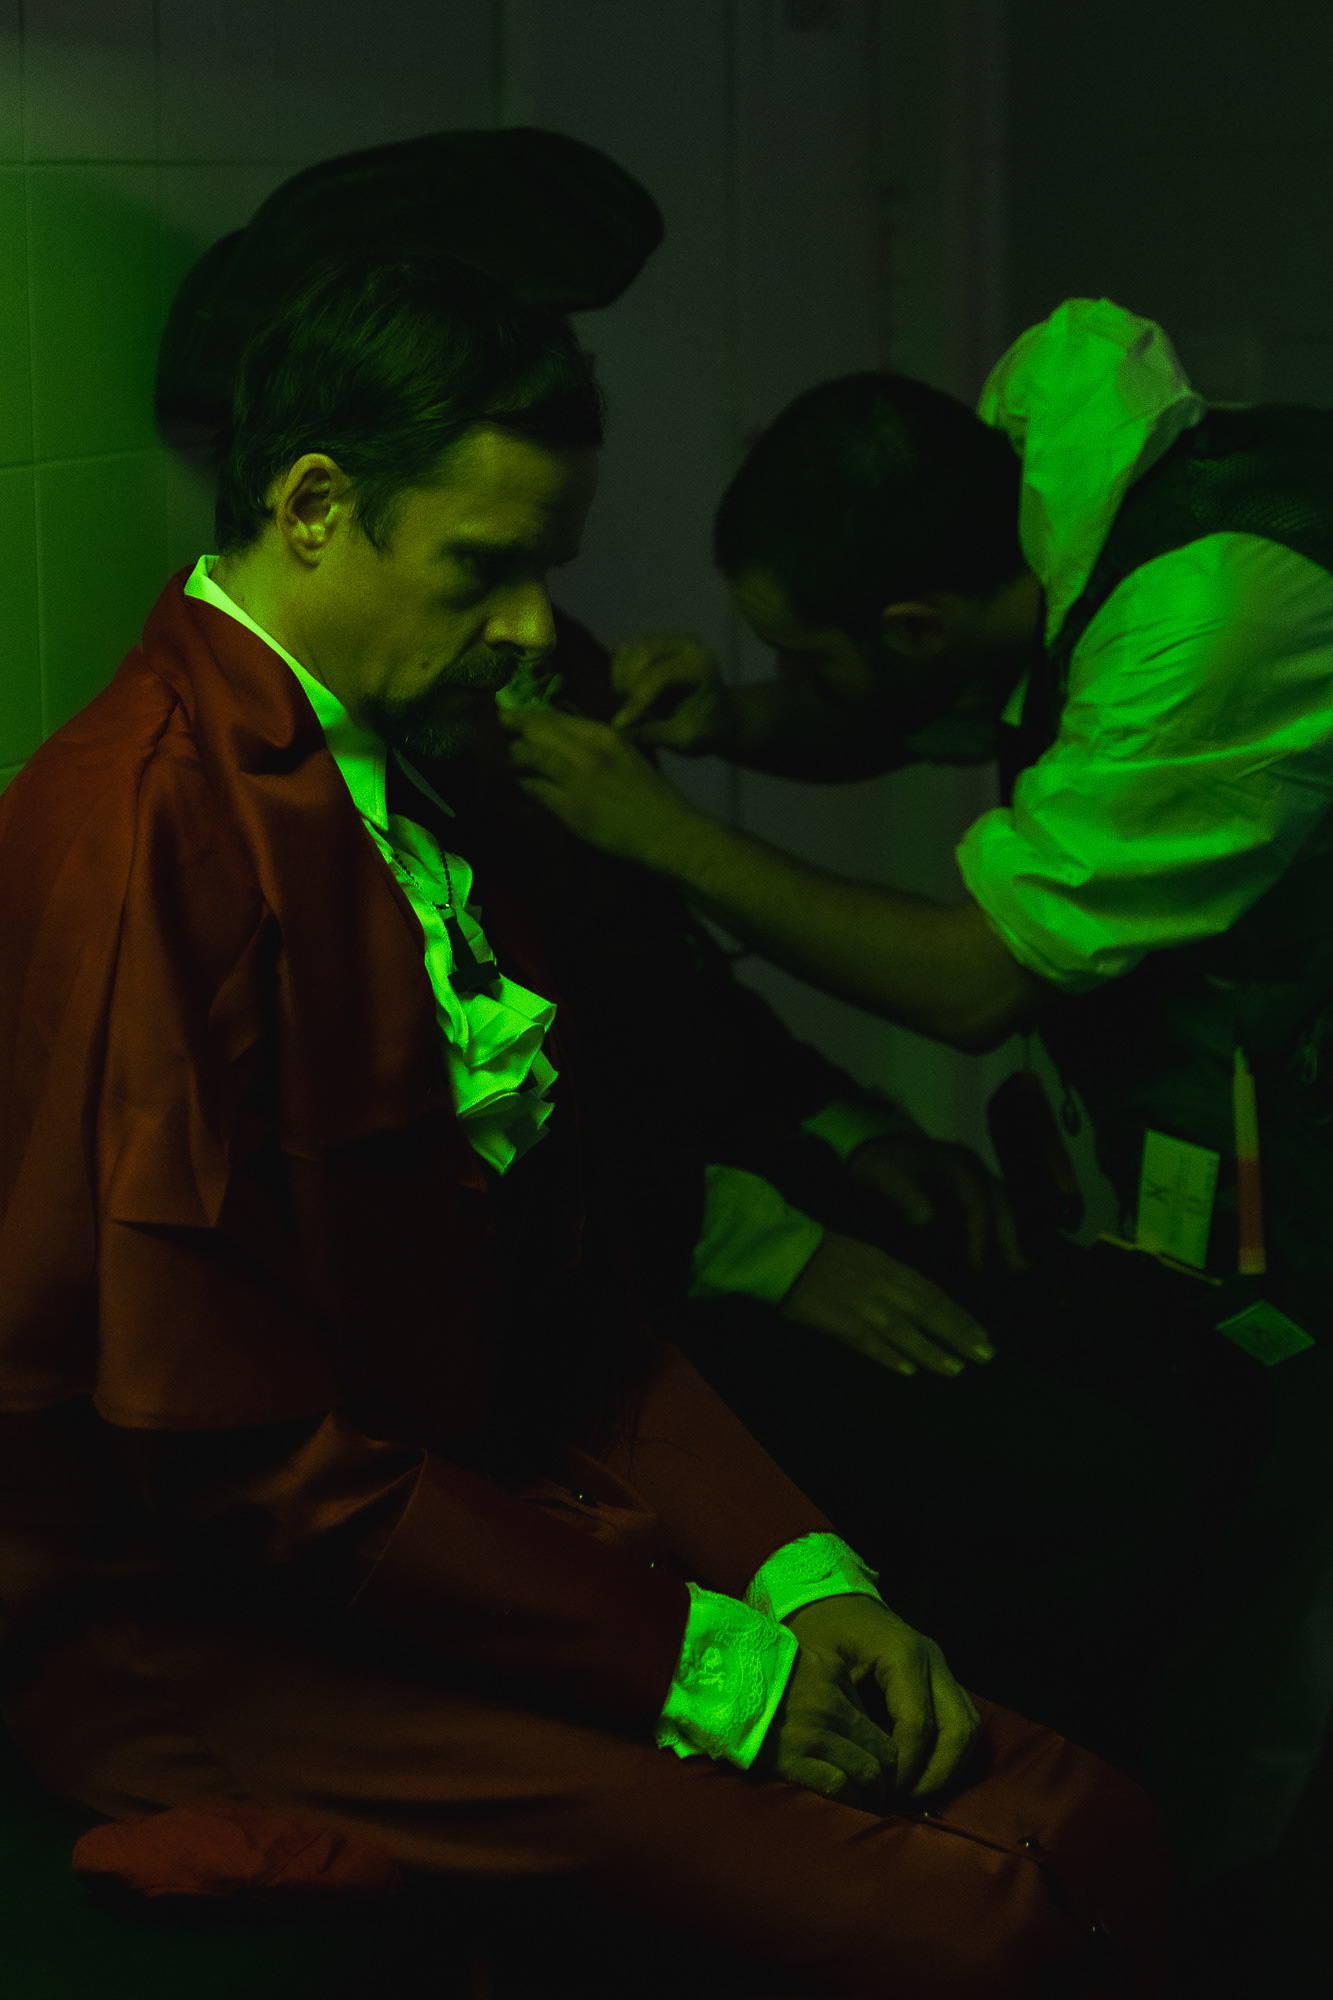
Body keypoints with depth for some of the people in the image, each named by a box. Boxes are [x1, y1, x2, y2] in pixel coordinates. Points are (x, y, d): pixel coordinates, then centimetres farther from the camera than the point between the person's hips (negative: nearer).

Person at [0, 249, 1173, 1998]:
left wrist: (797, 1571, 0)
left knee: (1076, 1834, -6)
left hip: (477, 1524, 9)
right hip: (218, 1639, -8)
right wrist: (692, 1660, -16)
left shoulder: (396, 794, 13)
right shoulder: (144, 829, -18)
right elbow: (227, 1441, -21)